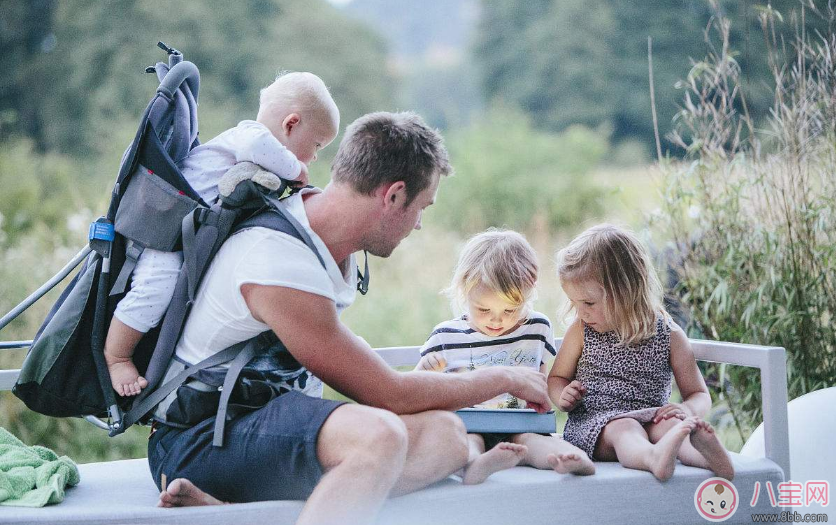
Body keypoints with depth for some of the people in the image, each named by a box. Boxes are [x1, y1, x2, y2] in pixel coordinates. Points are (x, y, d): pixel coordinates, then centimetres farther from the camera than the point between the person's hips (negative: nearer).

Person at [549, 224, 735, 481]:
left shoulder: (670, 336, 3)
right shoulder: (581, 331, 6)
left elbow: (699, 394, 9)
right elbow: (556, 378, 19)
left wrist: (687, 410, -16)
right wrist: (563, 397, -6)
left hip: (649, 419, 2)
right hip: (592, 422, -1)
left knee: (667, 425, -33)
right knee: (625, 430, -36)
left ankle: (707, 454, -63)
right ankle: (654, 457, -68)